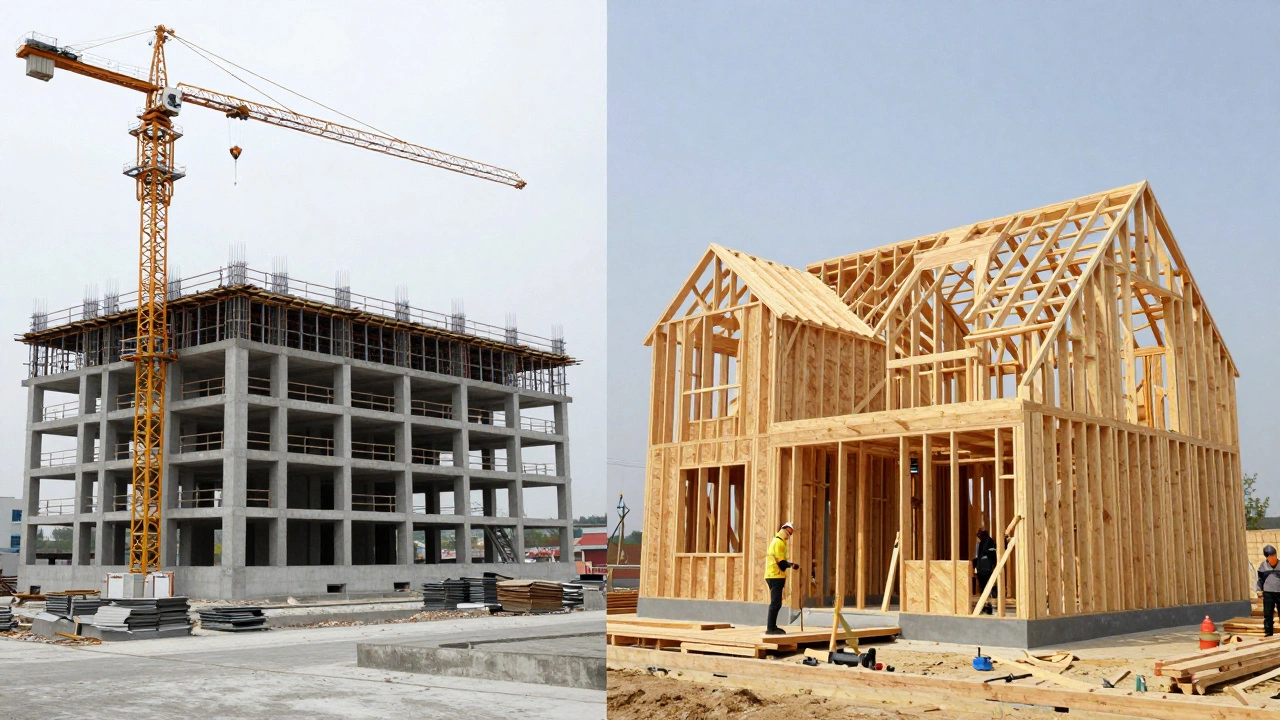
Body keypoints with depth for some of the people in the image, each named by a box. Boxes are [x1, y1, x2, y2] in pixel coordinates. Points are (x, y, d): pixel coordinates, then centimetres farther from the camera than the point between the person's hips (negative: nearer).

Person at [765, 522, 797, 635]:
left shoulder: (776, 541, 20)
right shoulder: (779, 541, -12)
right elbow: (781, 561, -17)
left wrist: (790, 564, 12)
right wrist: (791, 565, -3)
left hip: (773, 576, 11)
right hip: (776, 576, -11)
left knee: (775, 603, 15)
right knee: (776, 603, -10)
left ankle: (772, 627, 20)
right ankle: (771, 628, -10)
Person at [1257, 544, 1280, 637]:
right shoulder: (1263, 565, 6)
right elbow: (1260, 579, 11)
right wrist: (1259, 590, 3)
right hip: (1268, 593, 1)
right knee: (1268, 615, -1)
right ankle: (1268, 633, 3)